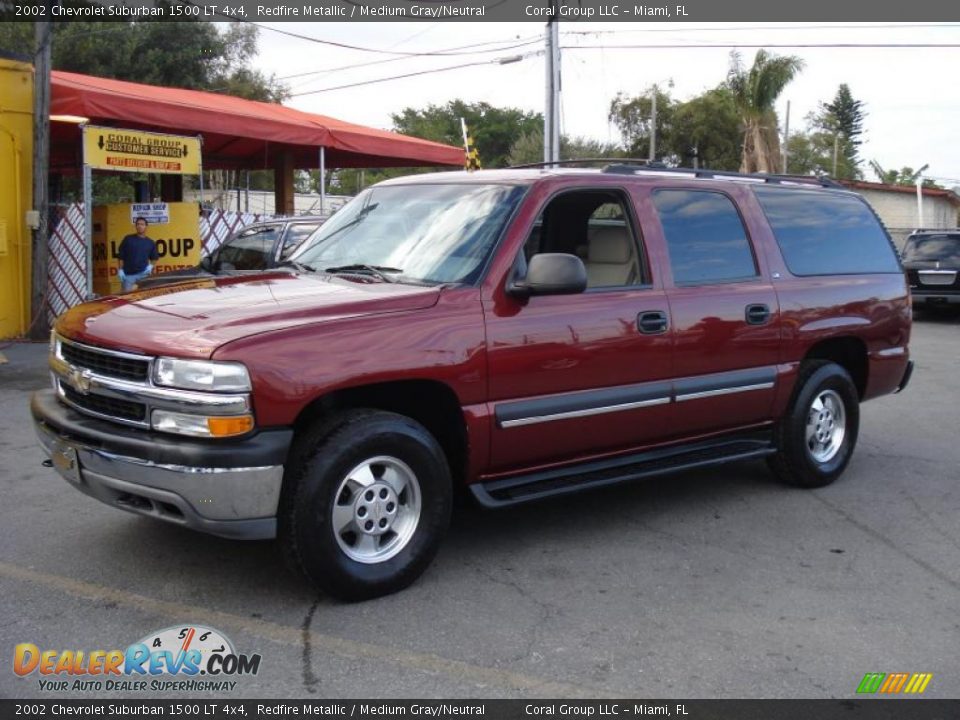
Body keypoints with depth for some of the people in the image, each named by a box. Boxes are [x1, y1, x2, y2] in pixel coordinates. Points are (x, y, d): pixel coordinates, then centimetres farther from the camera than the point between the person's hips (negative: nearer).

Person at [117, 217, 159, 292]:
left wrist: (151, 266, -4)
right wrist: (120, 270, -4)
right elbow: (121, 256, 3)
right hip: (128, 274, -1)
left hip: (143, 274, 1)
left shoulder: (150, 243, 8)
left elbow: (154, 258, 16)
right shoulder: (128, 239, 3)